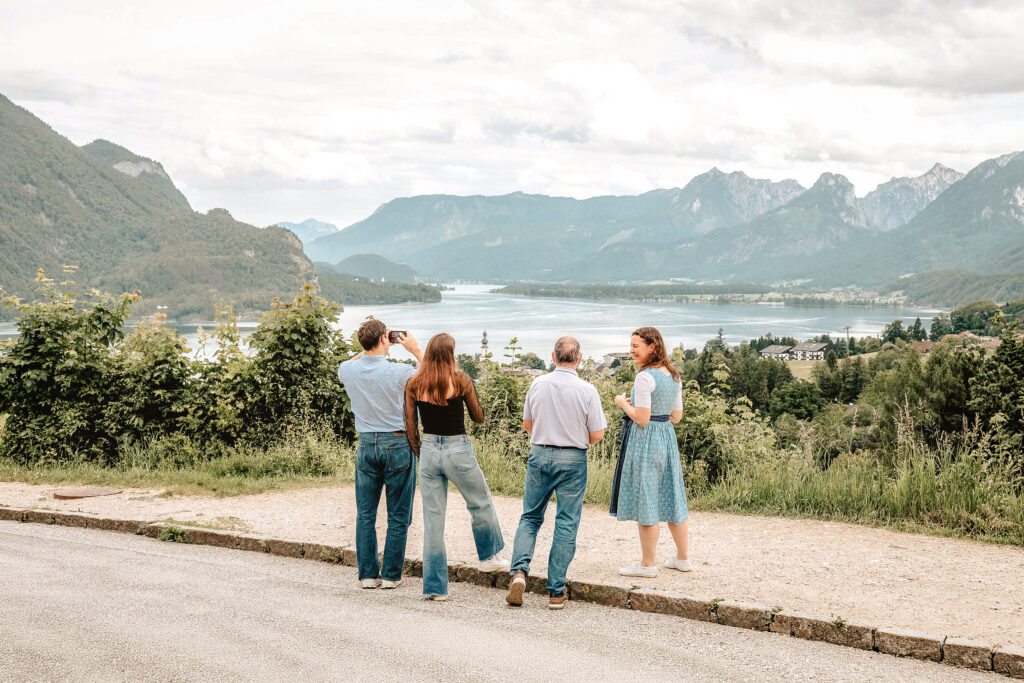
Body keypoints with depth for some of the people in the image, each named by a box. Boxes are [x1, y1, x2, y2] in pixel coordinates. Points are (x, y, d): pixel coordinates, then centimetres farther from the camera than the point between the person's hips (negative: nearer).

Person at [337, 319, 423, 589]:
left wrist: (370, 348, 19)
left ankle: (368, 574, 13)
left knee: (365, 514, 11)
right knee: (398, 516, 6)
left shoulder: (348, 371, -3)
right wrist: (417, 351, 5)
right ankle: (391, 575, 8)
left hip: (366, 445, 4)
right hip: (397, 445, -3)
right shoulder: (400, 372, -15)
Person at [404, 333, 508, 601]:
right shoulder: (460, 380, -9)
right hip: (458, 450, -3)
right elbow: (479, 417, 3)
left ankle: (434, 586, 9)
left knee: (432, 519, 8)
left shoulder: (414, 384, -1)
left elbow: (410, 427, 3)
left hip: (428, 451, 3)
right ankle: (488, 556, 41)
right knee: (480, 503, 24)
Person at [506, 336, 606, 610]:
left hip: (539, 455, 2)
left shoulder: (538, 384, -1)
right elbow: (597, 435, -5)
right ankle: (556, 591, 7)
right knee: (566, 525, 5)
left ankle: (519, 570, -7)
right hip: (572, 460, -2)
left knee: (530, 517, 14)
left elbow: (527, 424, 9)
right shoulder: (587, 391, -10)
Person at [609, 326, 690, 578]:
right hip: (667, 438, 9)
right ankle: (682, 558, 23)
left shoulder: (645, 377, -18)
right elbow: (677, 416, 13)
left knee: (645, 501, 0)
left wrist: (624, 403, -3)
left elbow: (642, 419, -20)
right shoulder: (673, 376, 8)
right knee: (670, 498, 15)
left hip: (645, 441, -8)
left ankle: (647, 564, 6)